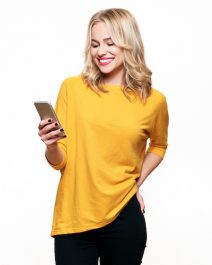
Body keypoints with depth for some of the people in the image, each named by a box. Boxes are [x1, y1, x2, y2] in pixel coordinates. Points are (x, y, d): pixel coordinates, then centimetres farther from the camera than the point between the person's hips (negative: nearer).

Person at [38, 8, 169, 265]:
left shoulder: (153, 100, -1)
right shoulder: (72, 87, -4)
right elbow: (58, 161, -1)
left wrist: (137, 183, 8)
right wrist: (51, 147, -20)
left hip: (123, 219, 1)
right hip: (72, 219, -1)